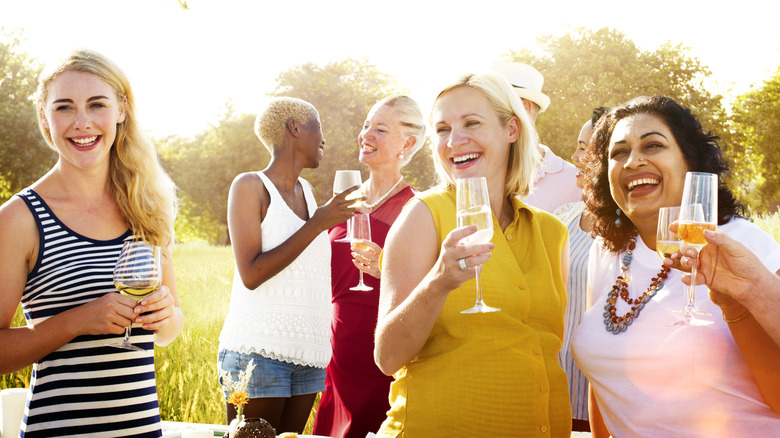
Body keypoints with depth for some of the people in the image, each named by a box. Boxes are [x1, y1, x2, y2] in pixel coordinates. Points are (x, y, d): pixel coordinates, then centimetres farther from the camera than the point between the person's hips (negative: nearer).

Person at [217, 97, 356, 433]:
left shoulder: (306, 191, 15)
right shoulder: (250, 185, -4)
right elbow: (251, 274, -14)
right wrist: (318, 224, -16)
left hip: (309, 355, 6)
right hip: (259, 352, -6)